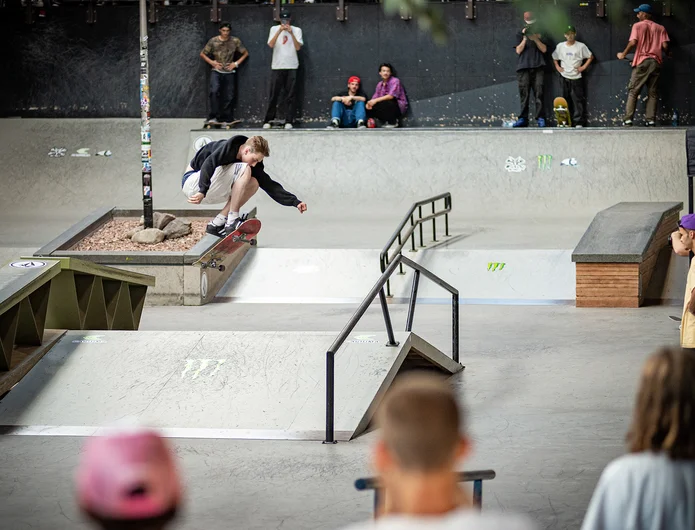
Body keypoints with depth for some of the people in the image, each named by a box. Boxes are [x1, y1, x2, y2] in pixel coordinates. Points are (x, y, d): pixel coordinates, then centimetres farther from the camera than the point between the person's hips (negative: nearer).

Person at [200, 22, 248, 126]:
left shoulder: (235, 41, 0)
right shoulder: (213, 41, -1)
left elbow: (245, 53, 11)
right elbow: (202, 54, 9)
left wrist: (236, 63, 0)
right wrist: (212, 62, -4)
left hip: (229, 72, 2)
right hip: (216, 71, -2)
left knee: (228, 96, -1)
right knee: (214, 91, -23)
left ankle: (225, 120, 7)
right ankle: (213, 117, -21)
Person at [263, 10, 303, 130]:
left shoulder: (296, 30, 5)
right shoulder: (274, 29, 7)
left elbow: (298, 47, -5)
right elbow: (271, 45, -7)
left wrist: (291, 33, -15)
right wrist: (279, 31, -16)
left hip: (292, 67, 0)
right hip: (277, 66, 0)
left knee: (290, 95, -2)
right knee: (274, 94, 0)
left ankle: (288, 121, -1)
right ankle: (268, 121, 4)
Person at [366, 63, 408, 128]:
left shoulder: (395, 81, -11)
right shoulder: (379, 84, 10)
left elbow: (391, 96, -23)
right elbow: (375, 97, 5)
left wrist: (376, 100, -27)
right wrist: (370, 103, -20)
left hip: (399, 107, -6)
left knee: (383, 103, -35)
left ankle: (393, 122, -12)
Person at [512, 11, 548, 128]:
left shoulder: (539, 34, 13)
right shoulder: (520, 34, 11)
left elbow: (544, 49, 5)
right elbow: (518, 50, 2)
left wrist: (535, 39, -7)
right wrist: (525, 38, -8)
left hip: (538, 67, 0)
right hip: (524, 68, 0)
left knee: (539, 93, -7)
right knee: (524, 93, -4)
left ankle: (540, 118, -8)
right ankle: (523, 118, -4)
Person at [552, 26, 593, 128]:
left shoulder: (581, 46, -2)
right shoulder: (560, 46, 8)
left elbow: (590, 57, 4)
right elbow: (554, 58, 23)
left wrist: (584, 67, -5)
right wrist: (557, 66, 8)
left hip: (576, 77, -3)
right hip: (565, 77, 4)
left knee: (578, 100, -8)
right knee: (566, 100, 6)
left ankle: (579, 122, -9)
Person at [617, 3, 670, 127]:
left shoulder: (638, 26, 1)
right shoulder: (660, 28, 10)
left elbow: (633, 42, -12)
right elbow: (665, 45, 0)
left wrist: (623, 54, 1)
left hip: (642, 62, -3)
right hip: (656, 62, 3)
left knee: (633, 91, 0)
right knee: (653, 93, 6)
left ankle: (628, 120, -8)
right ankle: (651, 120, -2)